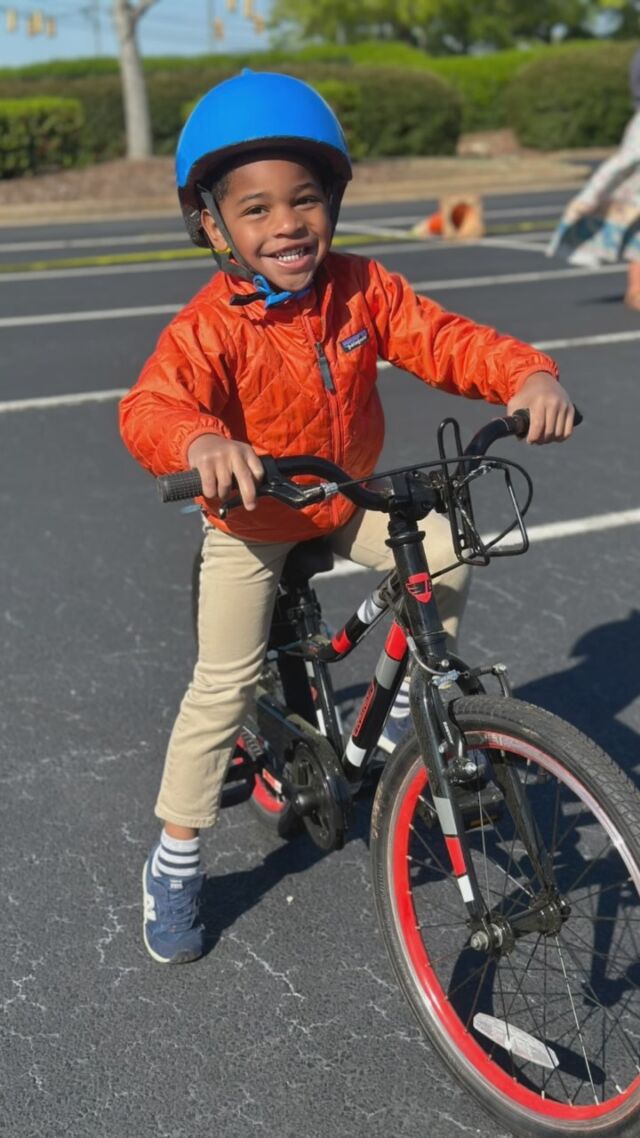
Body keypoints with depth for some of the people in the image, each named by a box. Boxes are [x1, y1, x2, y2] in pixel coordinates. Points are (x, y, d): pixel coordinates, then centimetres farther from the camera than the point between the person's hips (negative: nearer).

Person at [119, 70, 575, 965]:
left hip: (348, 498, 4)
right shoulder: (210, 326, -28)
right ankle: (174, 861, 13)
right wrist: (201, 443, -66)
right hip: (251, 520, -4)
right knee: (224, 687, -4)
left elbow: (443, 340, -18)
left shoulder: (362, 289, -14)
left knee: (445, 553, -18)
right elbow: (151, 405, -42)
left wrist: (529, 374, -37)